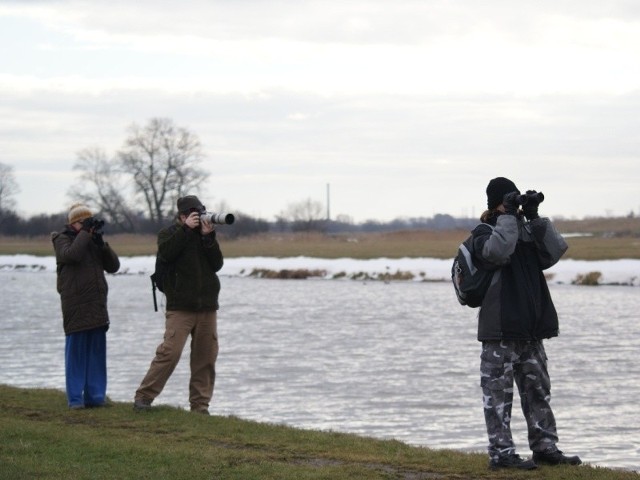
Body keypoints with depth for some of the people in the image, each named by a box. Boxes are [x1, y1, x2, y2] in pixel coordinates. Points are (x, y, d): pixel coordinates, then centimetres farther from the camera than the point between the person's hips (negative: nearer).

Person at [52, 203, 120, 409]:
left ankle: (95, 396, 9)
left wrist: (101, 243, -3)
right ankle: (75, 398, -1)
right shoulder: (63, 239, 2)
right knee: (76, 351, -4)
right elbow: (71, 255, -21)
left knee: (97, 351, 4)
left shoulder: (94, 241, 16)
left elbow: (113, 266, 9)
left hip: (97, 305, 5)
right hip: (75, 305, -5)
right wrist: (85, 233, -13)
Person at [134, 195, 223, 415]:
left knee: (206, 357, 2)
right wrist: (187, 229, -16)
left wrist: (208, 237, -8)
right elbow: (166, 252, -17)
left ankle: (200, 405, 9)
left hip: (207, 307, 4)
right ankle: (143, 396, -7)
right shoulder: (168, 234, 5)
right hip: (180, 307, -4)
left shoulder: (206, 235, 15)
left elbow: (217, 264, 3)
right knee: (169, 352, -14)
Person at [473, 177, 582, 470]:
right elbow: (497, 251, -24)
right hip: (500, 329, -7)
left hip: (531, 328, 7)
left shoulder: (527, 232, 16)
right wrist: (509, 215, -19)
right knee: (498, 393, -5)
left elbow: (555, 252, 1)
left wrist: (534, 218, -3)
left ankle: (545, 447, 18)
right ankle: (501, 453, -3)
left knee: (538, 389, 11)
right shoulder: (484, 233, -2)